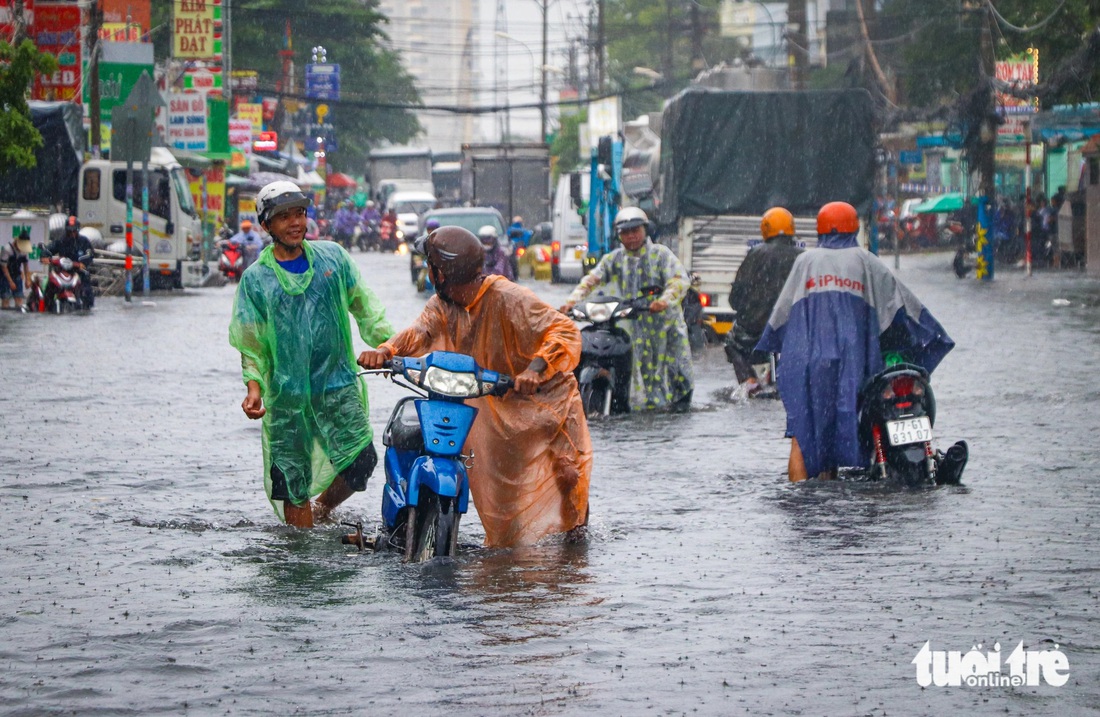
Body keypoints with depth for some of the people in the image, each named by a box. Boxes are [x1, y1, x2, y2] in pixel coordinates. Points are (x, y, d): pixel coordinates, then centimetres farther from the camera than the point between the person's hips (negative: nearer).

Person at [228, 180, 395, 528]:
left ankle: (322, 508, 18)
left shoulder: (332, 256, 9)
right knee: (292, 482, -3)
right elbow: (250, 342, 5)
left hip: (338, 382, 1)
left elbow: (363, 306, 15)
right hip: (286, 393, -1)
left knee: (362, 461, -10)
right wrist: (254, 387, -10)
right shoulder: (255, 278, 4)